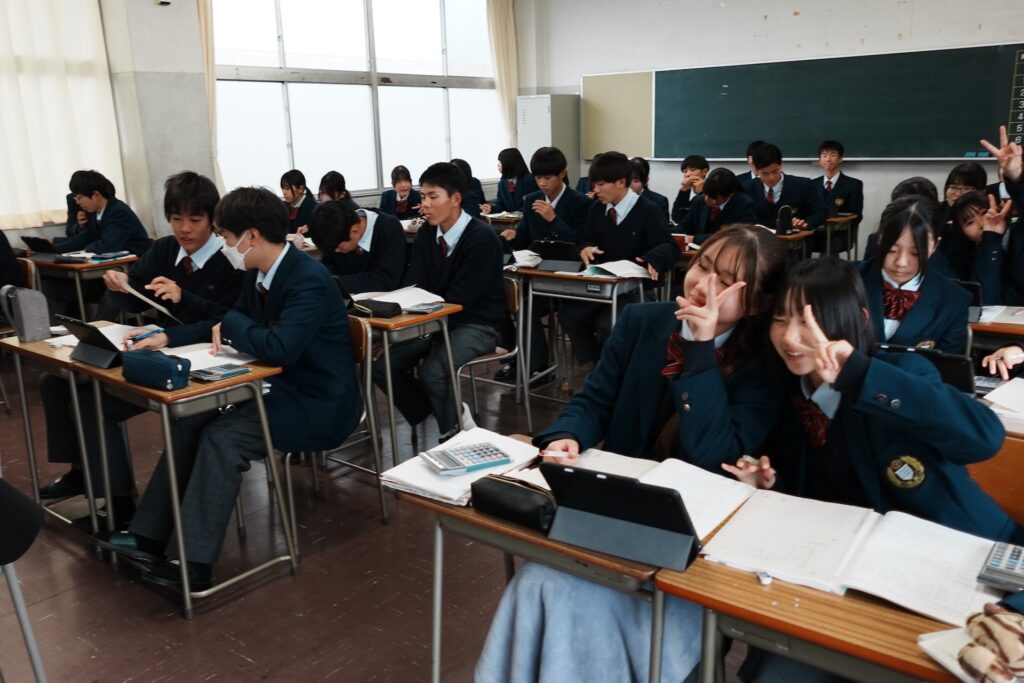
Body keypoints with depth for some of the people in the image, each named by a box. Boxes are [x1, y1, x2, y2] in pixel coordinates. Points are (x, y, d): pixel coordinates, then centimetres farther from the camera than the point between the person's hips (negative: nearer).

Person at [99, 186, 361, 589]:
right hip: (279, 388, 9)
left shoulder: (309, 280, -24)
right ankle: (151, 536, 4)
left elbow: (279, 348, -35)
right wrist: (167, 337, 6)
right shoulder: (257, 275, 4)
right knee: (193, 421, -3)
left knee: (222, 436, -23)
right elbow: (226, 323, 19)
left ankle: (193, 562, -17)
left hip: (318, 403, -9)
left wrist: (231, 324, -16)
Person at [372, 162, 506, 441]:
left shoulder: (482, 238, -19)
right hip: (435, 320, 7)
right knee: (383, 365, -11)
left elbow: (459, 301, -22)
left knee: (432, 372, -30)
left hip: (478, 324, -7)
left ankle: (453, 433, 0)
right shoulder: (426, 234, 3)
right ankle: (444, 416, 8)